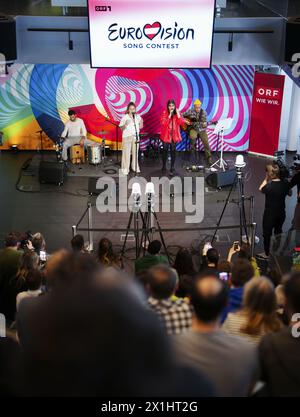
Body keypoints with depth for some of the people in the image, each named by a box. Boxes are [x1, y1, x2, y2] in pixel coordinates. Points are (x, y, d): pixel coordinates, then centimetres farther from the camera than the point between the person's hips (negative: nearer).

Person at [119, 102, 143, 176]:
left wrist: (141, 122, -7)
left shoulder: (137, 116, 5)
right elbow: (121, 128, -8)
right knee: (126, 153, -4)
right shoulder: (125, 117, -7)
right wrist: (125, 124, -26)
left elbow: (140, 127, 11)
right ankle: (125, 169, 0)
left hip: (136, 137, 4)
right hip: (127, 137, -4)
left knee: (135, 153, 9)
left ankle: (135, 167, 21)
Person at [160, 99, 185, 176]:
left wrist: (178, 115, -17)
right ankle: (164, 167, 22)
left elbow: (182, 123, -8)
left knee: (173, 151, 0)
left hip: (174, 135, 1)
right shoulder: (164, 113, -5)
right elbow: (163, 123, -19)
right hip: (166, 135, -1)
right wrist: (169, 115, -23)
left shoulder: (178, 113, 2)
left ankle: (172, 168, 7)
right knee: (165, 150, 7)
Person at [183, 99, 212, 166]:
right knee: (193, 137, -32)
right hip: (193, 128, -1)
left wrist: (204, 124, -20)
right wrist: (185, 121, -10)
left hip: (201, 129, 1)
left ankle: (209, 158, -8)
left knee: (206, 141, -17)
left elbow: (205, 122, 3)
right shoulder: (190, 111, -2)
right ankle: (194, 149, -4)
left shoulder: (203, 112, 1)